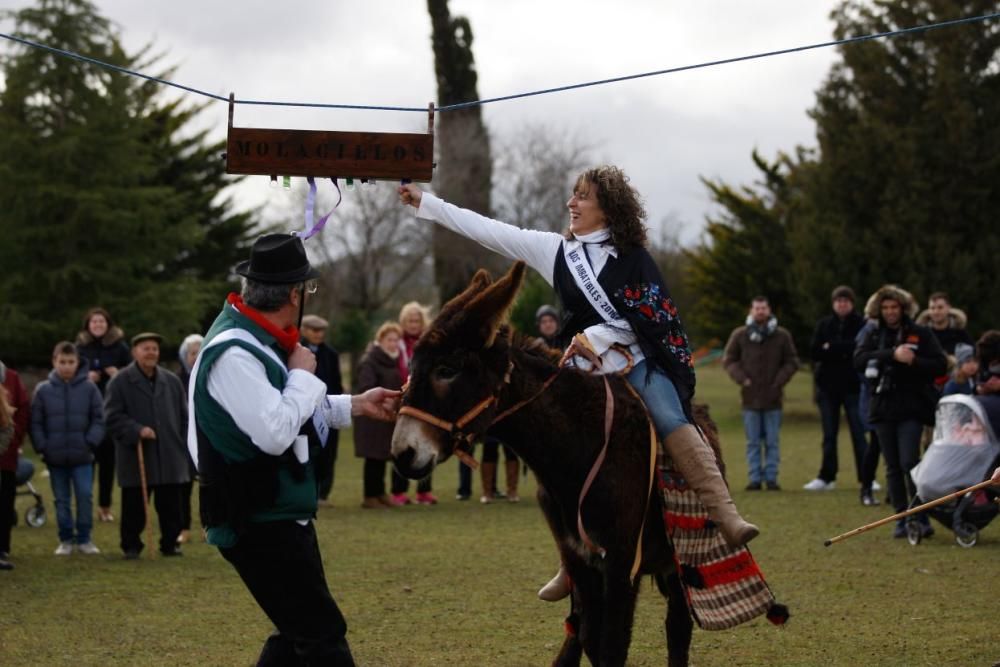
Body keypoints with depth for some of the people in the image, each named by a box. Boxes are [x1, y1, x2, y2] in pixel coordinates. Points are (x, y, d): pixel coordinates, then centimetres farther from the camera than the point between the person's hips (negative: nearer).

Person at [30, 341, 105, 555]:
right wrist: (42, 447, -6)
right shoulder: (43, 390, 0)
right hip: (55, 457, 1)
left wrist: (91, 443, -9)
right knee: (61, 500, 9)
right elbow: (36, 423, 3)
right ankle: (66, 539, 18)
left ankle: (84, 539, 6)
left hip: (82, 456, -1)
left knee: (85, 496, -6)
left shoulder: (89, 388, -1)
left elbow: (98, 419, 1)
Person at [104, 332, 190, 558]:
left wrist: (185, 447, 9)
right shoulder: (120, 382, -2)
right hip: (136, 457, -3)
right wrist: (137, 430, -18)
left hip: (170, 457, 3)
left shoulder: (172, 381, 10)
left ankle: (170, 543, 17)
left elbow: (184, 418, 15)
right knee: (134, 506, 2)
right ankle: (131, 546, 12)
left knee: (170, 506, 6)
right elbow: (113, 417, -7)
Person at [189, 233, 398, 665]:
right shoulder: (233, 354, -24)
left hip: (279, 515, 11)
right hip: (258, 523, -11)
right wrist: (302, 374, -16)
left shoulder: (258, 341, 8)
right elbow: (275, 432, -30)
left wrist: (355, 405, 19)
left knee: (300, 631, 18)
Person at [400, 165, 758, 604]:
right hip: (585, 372, 4)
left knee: (672, 423, -28)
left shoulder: (630, 254, 2)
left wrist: (596, 336, -12)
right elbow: (486, 230, 11)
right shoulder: (553, 250, 10)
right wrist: (424, 202, 11)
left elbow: (650, 313, -4)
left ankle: (727, 518, -34)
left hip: (639, 363, -4)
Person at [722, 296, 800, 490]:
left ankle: (771, 478, 7)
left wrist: (779, 381, -6)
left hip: (773, 398, 0)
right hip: (750, 397, 0)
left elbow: (792, 362, 7)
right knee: (753, 441, 4)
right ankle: (754, 478, 8)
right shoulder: (739, 335, 3)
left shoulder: (782, 335, 2)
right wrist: (742, 378, -7)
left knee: (772, 441, 2)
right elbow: (728, 360, 7)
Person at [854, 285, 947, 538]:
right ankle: (902, 518, 13)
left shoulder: (920, 334, 1)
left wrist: (914, 361, -19)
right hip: (883, 407, 4)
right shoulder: (874, 335, 9)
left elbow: (940, 365, -3)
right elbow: (859, 360, -9)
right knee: (892, 467, 6)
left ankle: (921, 517, -6)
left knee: (909, 462, -13)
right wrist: (892, 354, -20)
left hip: (911, 408, -4)